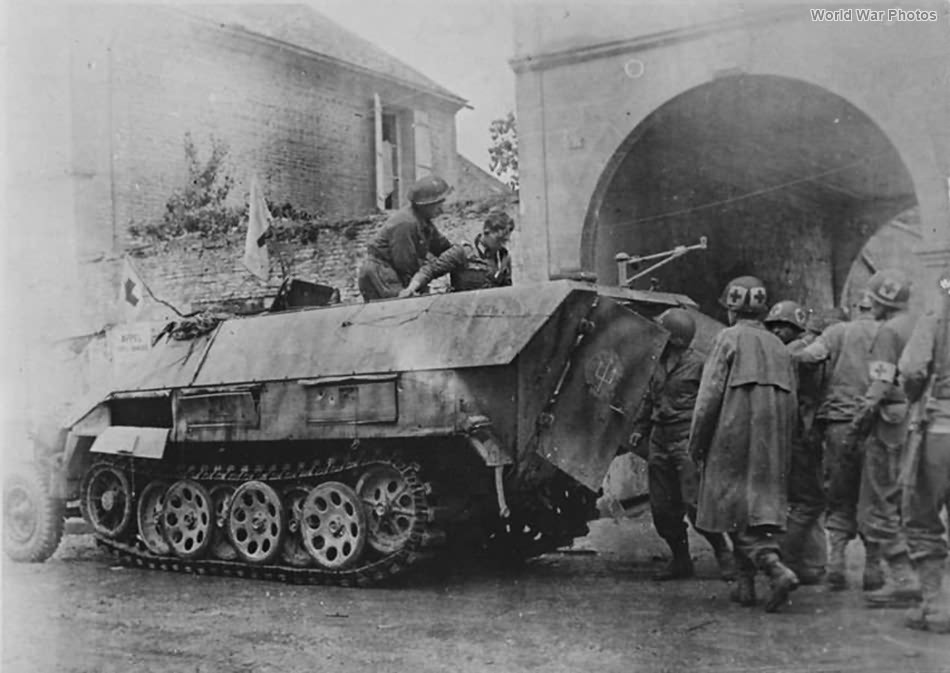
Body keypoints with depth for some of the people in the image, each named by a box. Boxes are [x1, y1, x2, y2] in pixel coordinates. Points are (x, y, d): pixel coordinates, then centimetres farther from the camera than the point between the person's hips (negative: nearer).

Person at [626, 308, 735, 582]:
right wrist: (640, 428, 17)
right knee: (662, 507, 6)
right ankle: (680, 560, 19)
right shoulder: (658, 363, 14)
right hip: (659, 440, 7)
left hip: (686, 439, -7)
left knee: (694, 503, -12)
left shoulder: (697, 363, -5)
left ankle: (724, 554, 3)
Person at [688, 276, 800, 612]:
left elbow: (710, 393, -10)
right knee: (761, 505, 11)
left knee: (738, 512, -1)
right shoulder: (777, 345, 13)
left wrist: (696, 442, -4)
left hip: (734, 436, -6)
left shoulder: (729, 338, -5)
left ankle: (778, 570, -16)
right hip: (771, 441, 6)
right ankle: (746, 585, 12)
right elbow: (791, 401, 13)